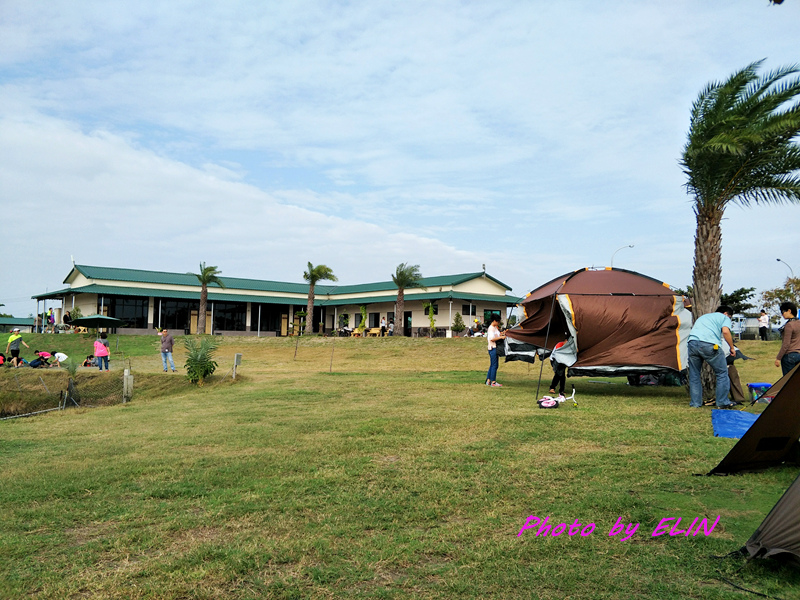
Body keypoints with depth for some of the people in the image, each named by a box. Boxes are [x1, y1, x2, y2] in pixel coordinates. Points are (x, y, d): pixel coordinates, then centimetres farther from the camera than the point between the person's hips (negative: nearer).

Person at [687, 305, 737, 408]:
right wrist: (732, 348, 9)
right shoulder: (724, 317, 19)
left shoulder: (703, 317, 37)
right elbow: (725, 331, -1)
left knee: (694, 374, 15)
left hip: (692, 343, 5)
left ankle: (695, 402, 18)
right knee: (722, 372, 11)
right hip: (709, 345, -5)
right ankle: (722, 402, 14)